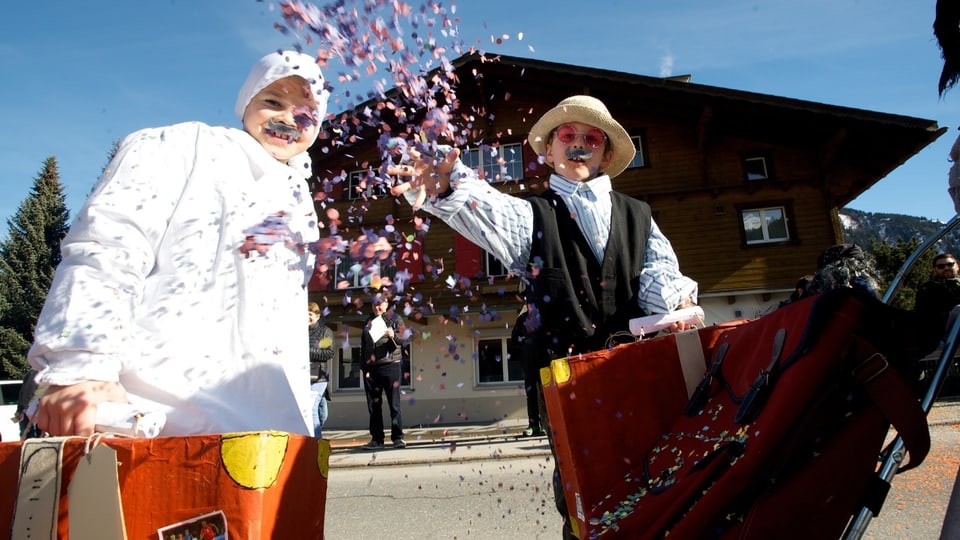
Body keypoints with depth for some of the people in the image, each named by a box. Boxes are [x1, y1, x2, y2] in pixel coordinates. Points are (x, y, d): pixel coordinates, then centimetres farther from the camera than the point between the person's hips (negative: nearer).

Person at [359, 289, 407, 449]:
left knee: (394, 404, -3)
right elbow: (363, 345, 16)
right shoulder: (368, 322, 16)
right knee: (373, 406, 5)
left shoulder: (394, 319, 5)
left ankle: (398, 438, 2)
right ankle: (376, 439, 12)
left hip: (390, 366, -4)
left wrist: (393, 336, -29)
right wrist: (363, 367, 6)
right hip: (371, 368, 4)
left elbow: (401, 339, -6)